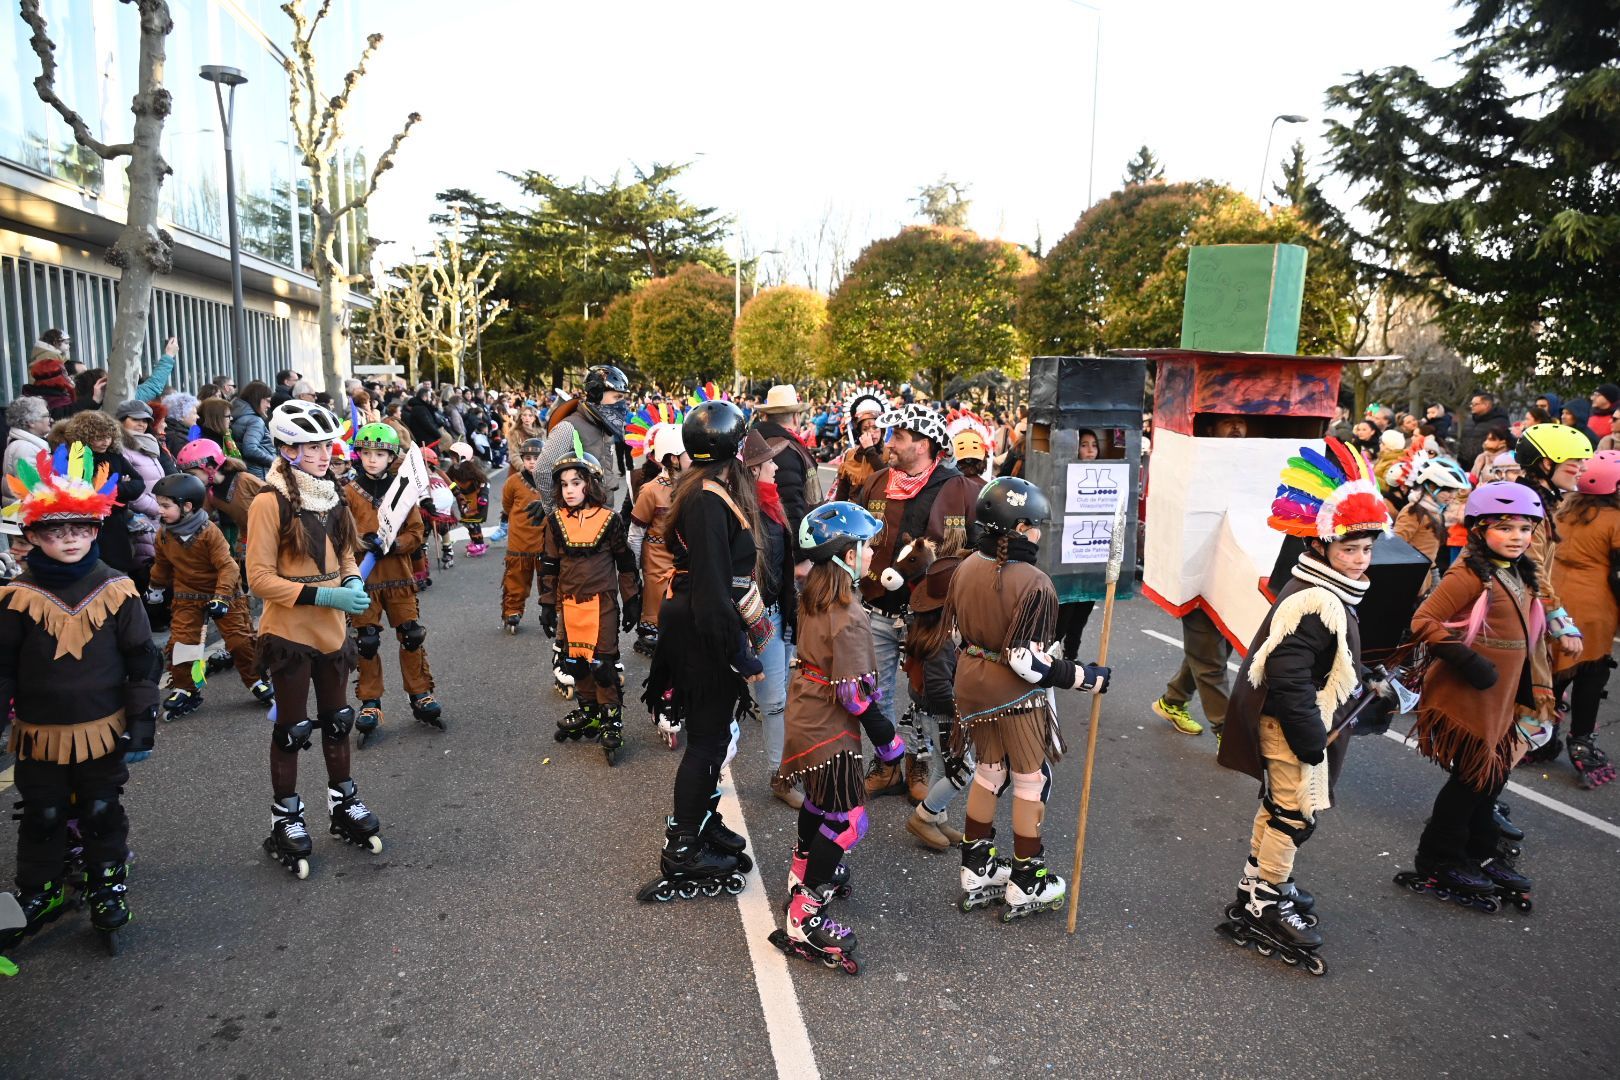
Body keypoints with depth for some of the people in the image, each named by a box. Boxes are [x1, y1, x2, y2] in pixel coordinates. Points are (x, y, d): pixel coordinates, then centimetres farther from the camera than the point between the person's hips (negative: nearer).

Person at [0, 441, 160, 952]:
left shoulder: (116, 591, -7)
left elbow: (143, 660, -3)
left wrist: (142, 718, -5)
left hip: (103, 729, 0)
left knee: (102, 812, 13)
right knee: (42, 817, 15)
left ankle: (107, 884, 30)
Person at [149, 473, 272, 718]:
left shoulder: (209, 531, -19)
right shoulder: (164, 535, -3)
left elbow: (227, 566, -21)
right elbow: (162, 567, 16)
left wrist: (221, 596, -28)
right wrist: (154, 588, 22)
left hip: (222, 595, -4)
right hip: (187, 598, 4)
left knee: (240, 641, -1)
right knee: (179, 643, -4)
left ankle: (256, 681, 16)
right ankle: (183, 690, 13)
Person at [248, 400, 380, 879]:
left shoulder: (331, 496, 6)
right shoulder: (270, 502, -15)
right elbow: (260, 578, -17)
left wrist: (353, 582, -3)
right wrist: (323, 595, -24)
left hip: (332, 630, 6)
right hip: (289, 633, -6)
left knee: (337, 720, 17)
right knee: (293, 728, 5)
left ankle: (344, 804, 32)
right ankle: (285, 818, 22)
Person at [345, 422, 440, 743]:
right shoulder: (349, 493, 0)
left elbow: (417, 532, 1)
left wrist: (394, 544, -17)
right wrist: (362, 544, -21)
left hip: (398, 575, 1)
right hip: (363, 577, -1)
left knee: (412, 636, 3)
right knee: (366, 642, 4)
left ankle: (421, 696, 16)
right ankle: (370, 704, 16)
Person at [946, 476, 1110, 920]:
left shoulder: (965, 568, -2)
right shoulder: (1033, 584, -24)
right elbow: (1027, 661, -24)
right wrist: (1089, 678, -14)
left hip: (973, 688, 7)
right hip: (1017, 698, -7)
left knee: (988, 773, 21)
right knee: (1030, 782, 11)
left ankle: (976, 870, 33)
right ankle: (1027, 885, 24)